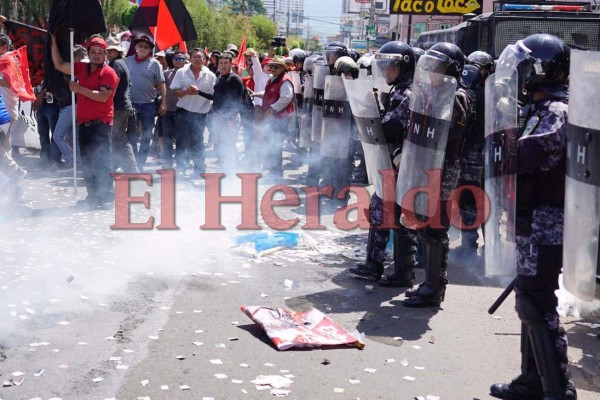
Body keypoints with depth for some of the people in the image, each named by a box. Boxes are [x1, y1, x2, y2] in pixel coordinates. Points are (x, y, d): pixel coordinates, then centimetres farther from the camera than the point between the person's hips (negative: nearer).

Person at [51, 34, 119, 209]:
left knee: (101, 161, -9)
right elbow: (59, 65, 20)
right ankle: (93, 195, 16)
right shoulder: (82, 68, 14)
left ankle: (107, 196, -5)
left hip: (101, 123, -7)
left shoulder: (109, 73, -6)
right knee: (87, 161, 10)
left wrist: (79, 89, -15)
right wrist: (54, 42, 16)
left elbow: (103, 96, -18)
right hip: (84, 122, 7)